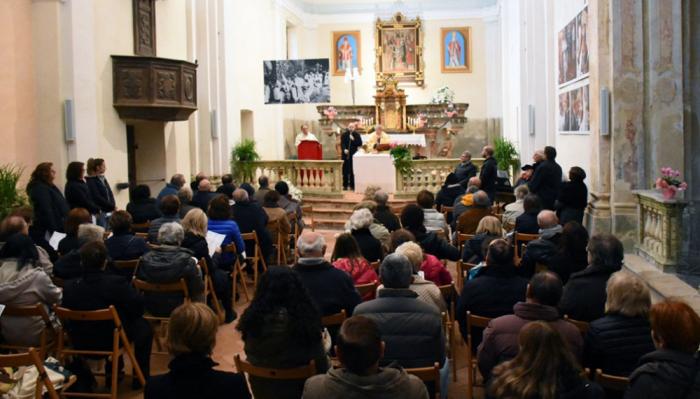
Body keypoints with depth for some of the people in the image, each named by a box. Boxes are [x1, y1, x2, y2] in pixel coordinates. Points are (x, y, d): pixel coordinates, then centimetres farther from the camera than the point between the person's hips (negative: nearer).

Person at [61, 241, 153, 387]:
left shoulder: (69, 286, -15)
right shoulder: (117, 283, -25)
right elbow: (138, 308, -14)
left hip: (80, 343, 4)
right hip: (111, 342, -4)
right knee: (143, 326, 22)